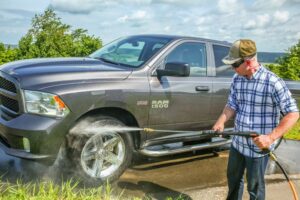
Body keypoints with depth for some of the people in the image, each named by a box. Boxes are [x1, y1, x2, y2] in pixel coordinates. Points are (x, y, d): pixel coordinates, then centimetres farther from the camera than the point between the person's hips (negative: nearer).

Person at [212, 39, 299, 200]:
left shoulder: (272, 83, -21)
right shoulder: (237, 79, 0)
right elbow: (232, 105, 4)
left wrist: (271, 137, -29)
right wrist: (221, 121, -16)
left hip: (258, 147, -6)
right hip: (237, 142, 6)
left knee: (254, 187, 12)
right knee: (233, 177, 25)